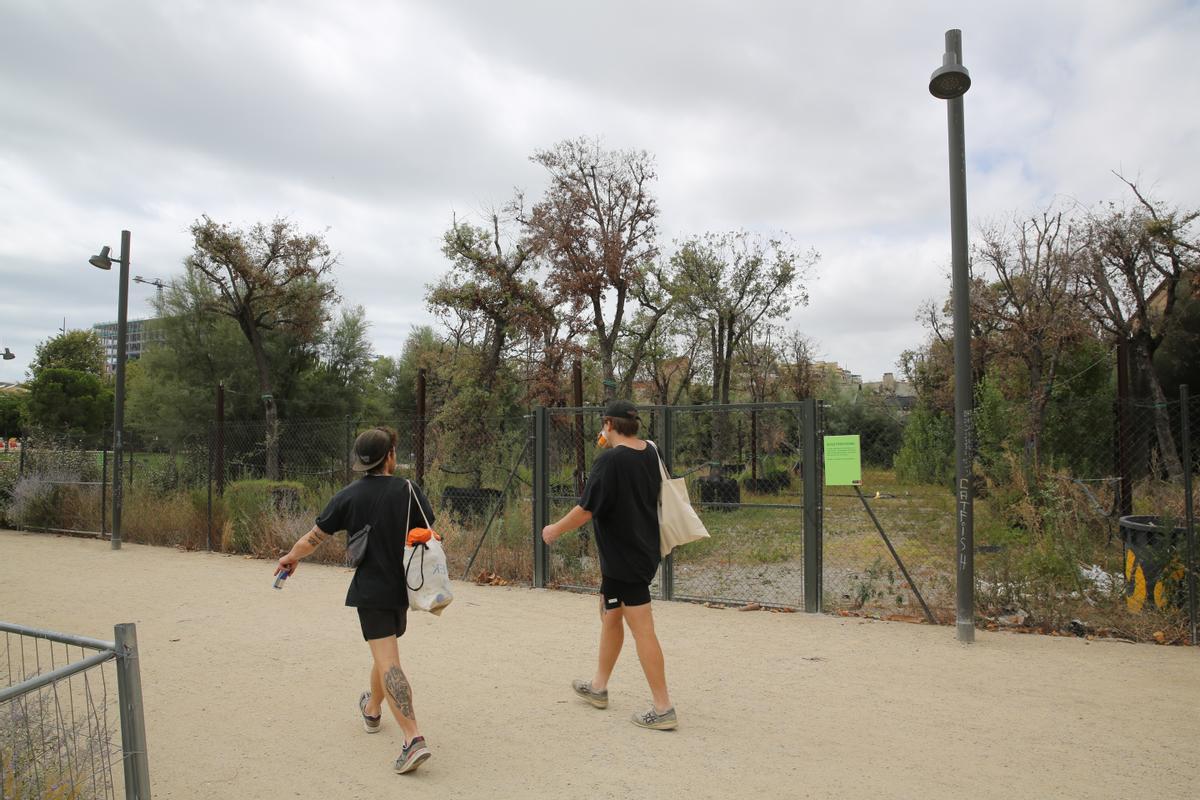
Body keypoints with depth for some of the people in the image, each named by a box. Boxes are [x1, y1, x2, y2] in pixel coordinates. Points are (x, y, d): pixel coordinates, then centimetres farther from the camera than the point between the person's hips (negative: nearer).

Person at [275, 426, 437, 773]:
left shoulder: (348, 496, -6)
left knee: (388, 662, -6)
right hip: (403, 588, 3)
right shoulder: (408, 491, -5)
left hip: (370, 591, -3)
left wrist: (291, 557, 24)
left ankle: (413, 738, -17)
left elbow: (314, 537, 4)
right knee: (386, 653, 25)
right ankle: (372, 709, 48)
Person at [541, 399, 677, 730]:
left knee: (641, 629, -3)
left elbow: (587, 508, -18)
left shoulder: (609, 460, -20)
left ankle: (663, 708, 5)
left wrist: (556, 529, -2)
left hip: (623, 557, -9)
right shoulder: (650, 452, 4)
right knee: (610, 614, 22)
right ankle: (598, 686, 36)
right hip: (645, 550, 9)